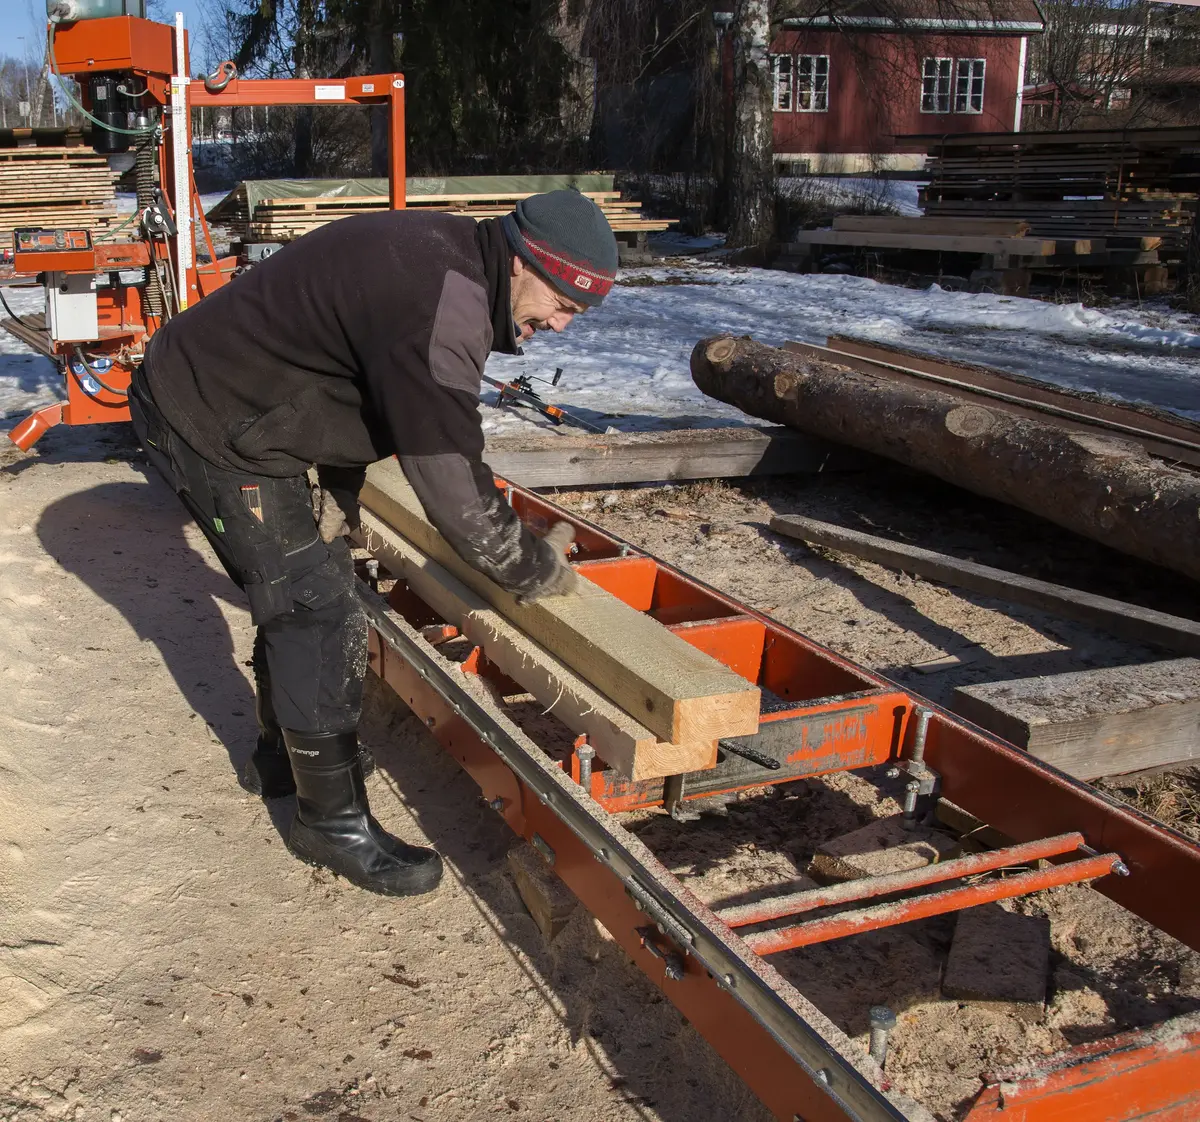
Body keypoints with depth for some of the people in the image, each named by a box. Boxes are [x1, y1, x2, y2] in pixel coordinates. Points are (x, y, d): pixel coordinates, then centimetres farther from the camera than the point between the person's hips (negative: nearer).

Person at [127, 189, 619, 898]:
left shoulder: (440, 253, 1)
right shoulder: (442, 312, -31)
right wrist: (538, 569, -12)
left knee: (303, 588, 19)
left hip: (213, 388, 10)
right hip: (209, 428, -10)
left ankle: (282, 759, 38)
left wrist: (337, 506, 15)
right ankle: (334, 823, 7)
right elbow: (454, 490, -29)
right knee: (320, 614, -7)